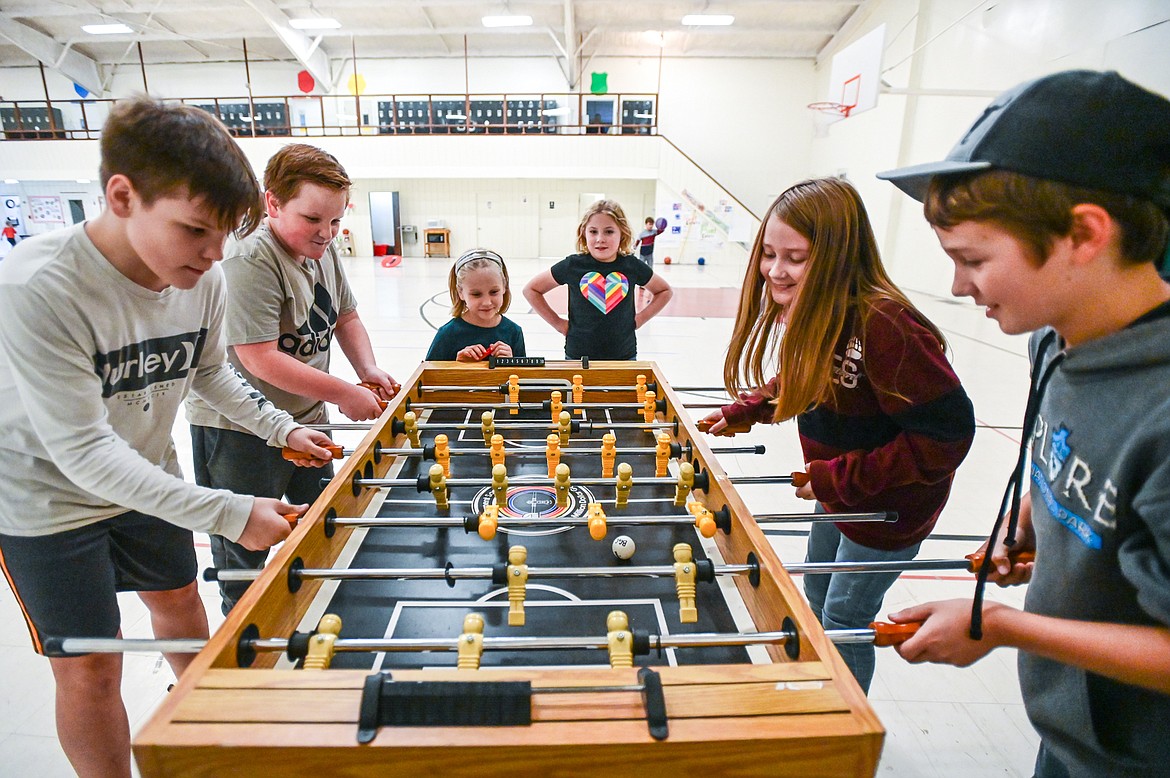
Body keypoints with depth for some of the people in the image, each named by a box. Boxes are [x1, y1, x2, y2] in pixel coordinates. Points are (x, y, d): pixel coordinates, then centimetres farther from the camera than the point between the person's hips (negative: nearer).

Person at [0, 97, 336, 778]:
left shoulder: (204, 279, -15)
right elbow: (83, 451, -33)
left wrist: (281, 428, -10)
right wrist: (230, 514, -38)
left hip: (146, 478, 6)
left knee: (179, 598, 22)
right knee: (90, 672, 4)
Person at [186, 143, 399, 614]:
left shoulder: (322, 249, 3)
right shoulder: (251, 261, -23)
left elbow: (346, 316, 14)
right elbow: (260, 358, -28)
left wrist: (368, 369, -3)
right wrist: (344, 393, -23)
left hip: (306, 417, 9)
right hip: (240, 430, -8)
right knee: (244, 552, 7)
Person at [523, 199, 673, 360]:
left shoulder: (632, 266, -2)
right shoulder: (573, 265, -6)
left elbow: (665, 290, 15)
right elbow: (531, 290, 4)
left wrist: (640, 318, 2)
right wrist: (557, 322, -2)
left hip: (624, 356, 1)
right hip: (578, 356, -1)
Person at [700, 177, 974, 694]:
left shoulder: (885, 325, -33)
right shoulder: (812, 312, -6)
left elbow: (947, 433, -32)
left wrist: (838, 477, -28)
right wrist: (742, 412, 0)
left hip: (891, 502, -9)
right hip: (838, 490, 9)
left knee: (844, 619, 8)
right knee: (817, 597, 25)